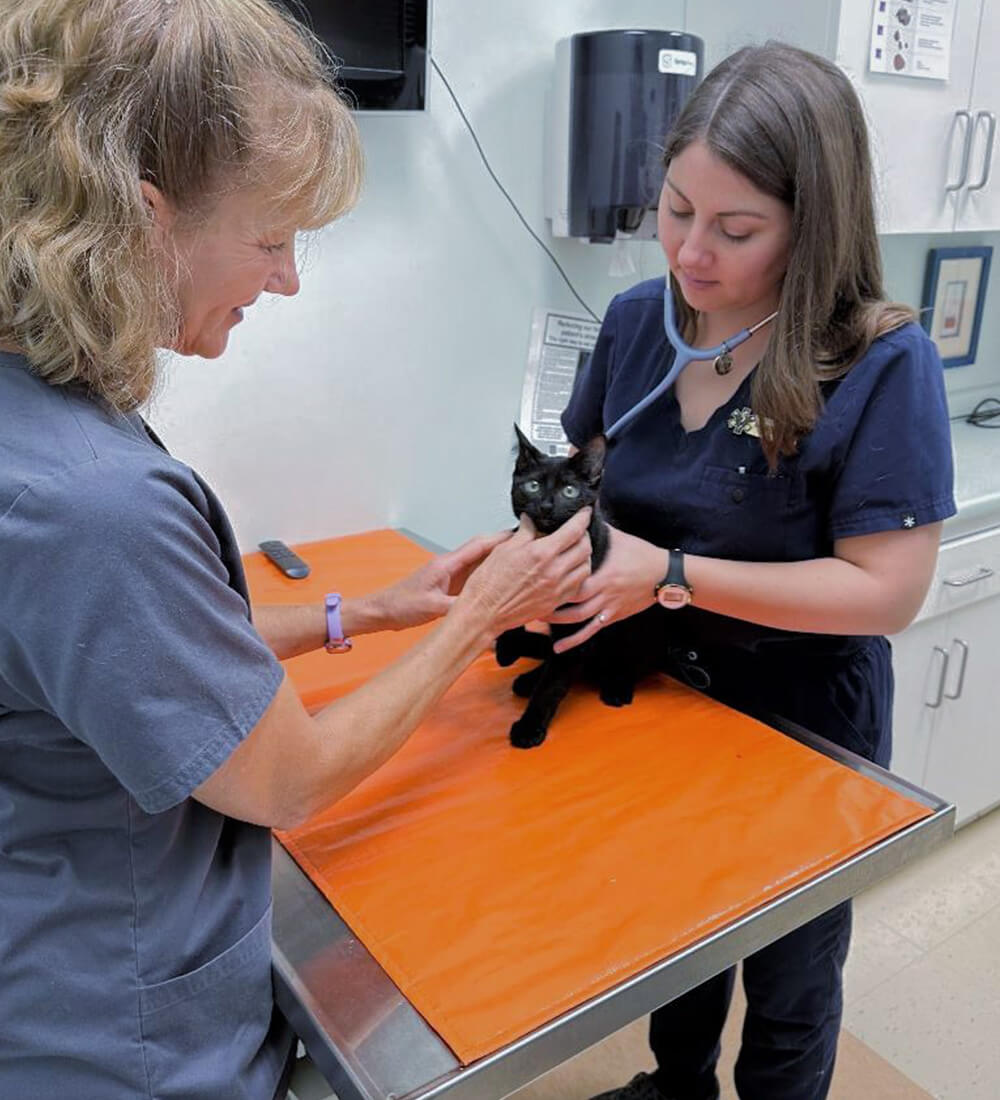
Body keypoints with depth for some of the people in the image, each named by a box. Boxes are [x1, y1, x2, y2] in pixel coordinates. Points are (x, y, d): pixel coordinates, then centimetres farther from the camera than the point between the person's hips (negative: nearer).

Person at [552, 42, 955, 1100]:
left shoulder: (882, 365, -23)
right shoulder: (637, 320, -8)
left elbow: (886, 591, -25)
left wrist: (670, 574, -31)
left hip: (802, 734, -5)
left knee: (786, 990, 21)